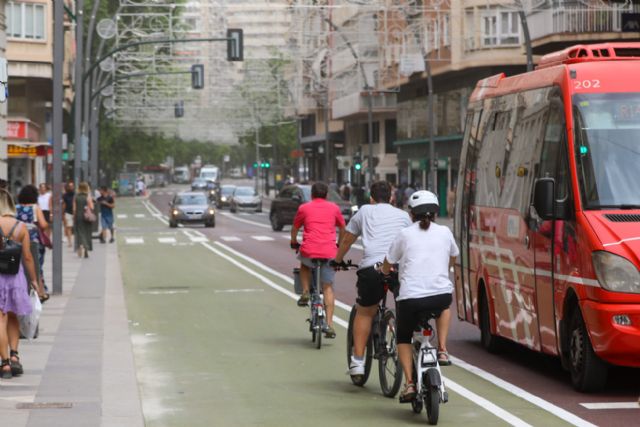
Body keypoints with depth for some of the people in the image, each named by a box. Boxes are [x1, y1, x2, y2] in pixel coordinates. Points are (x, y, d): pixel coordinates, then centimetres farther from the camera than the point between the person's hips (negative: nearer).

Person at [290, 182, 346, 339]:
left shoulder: (304, 208, 10)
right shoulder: (334, 208, 14)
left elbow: (295, 228, 21)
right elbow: (342, 228, 27)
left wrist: (294, 243, 40)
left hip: (309, 250, -1)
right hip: (329, 252, 1)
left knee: (304, 264, 35)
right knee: (328, 287, 9)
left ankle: (305, 293, 14)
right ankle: (329, 324, 1)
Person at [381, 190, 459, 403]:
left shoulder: (405, 234, 5)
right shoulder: (444, 233, 11)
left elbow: (387, 266, 13)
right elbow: (453, 258, 29)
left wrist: (386, 273, 36)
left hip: (411, 297, -1)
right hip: (441, 295, 2)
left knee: (403, 339, 21)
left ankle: (409, 383, 6)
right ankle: (442, 350, 22)